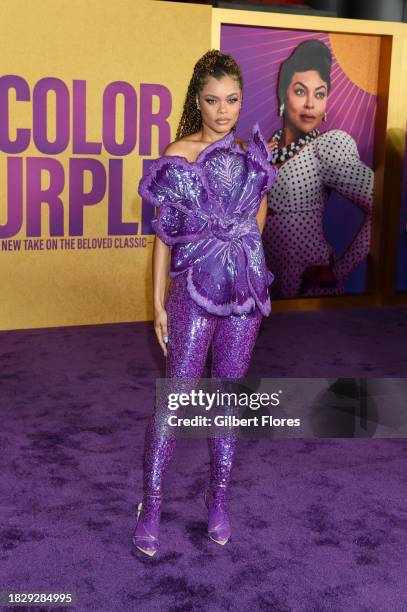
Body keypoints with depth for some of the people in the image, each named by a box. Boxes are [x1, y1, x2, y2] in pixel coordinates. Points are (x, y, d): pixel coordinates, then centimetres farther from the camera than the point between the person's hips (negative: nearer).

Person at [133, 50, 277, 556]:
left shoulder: (252, 154, 5)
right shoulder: (178, 156, -5)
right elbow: (163, 234, -3)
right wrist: (158, 303, -4)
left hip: (246, 290, 4)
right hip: (195, 291, -4)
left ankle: (218, 498, 25)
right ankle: (151, 504, 13)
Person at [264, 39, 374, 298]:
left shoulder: (329, 144, -16)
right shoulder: (270, 146, 1)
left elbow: (382, 210, -23)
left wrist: (339, 272, -18)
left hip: (310, 287, -5)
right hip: (269, 282, 6)